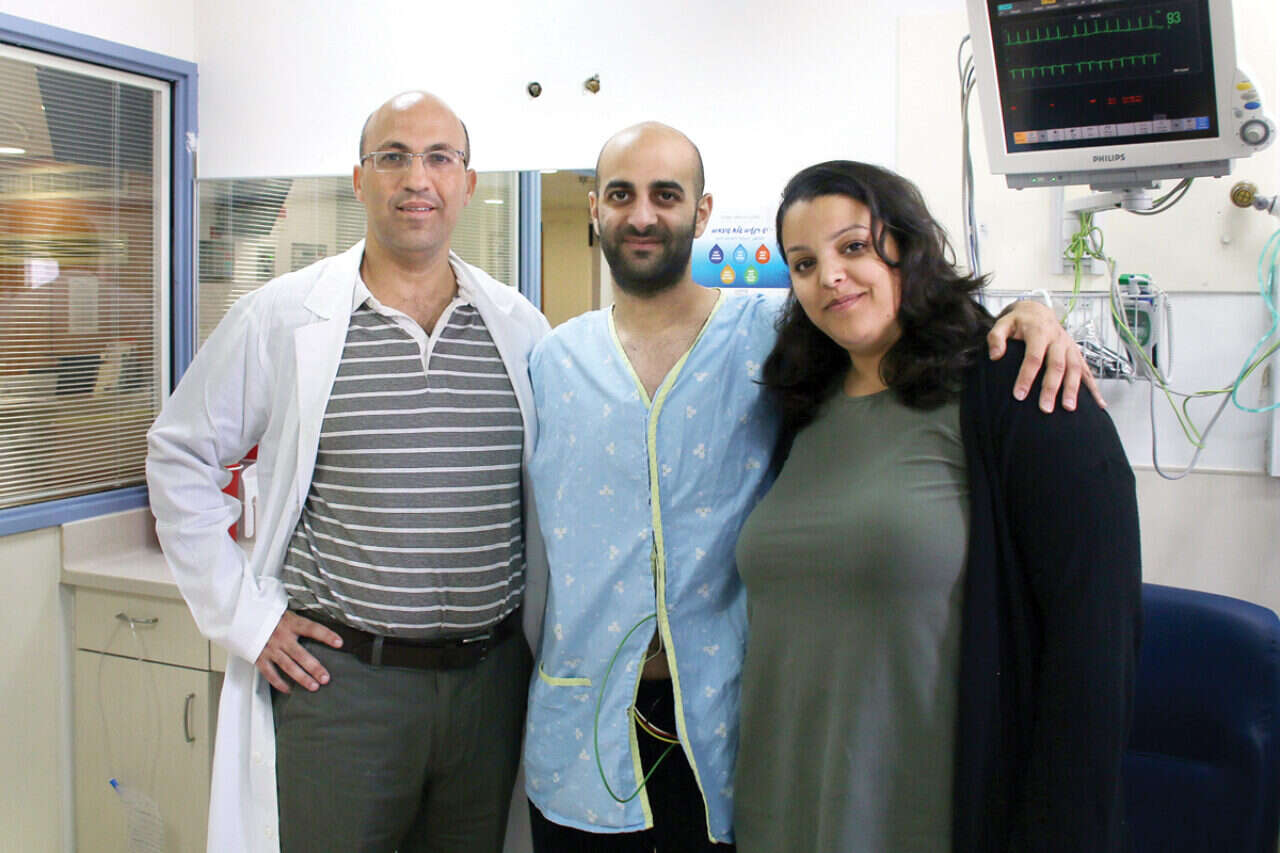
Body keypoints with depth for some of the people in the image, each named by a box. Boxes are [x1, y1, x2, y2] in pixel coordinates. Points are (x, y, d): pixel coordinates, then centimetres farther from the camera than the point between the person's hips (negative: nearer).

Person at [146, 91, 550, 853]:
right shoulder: (281, 319, -3)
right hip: (333, 675, -2)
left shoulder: (520, 327, 4)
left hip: (490, 678, 3)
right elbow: (180, 457, 3)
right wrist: (243, 614, -2)